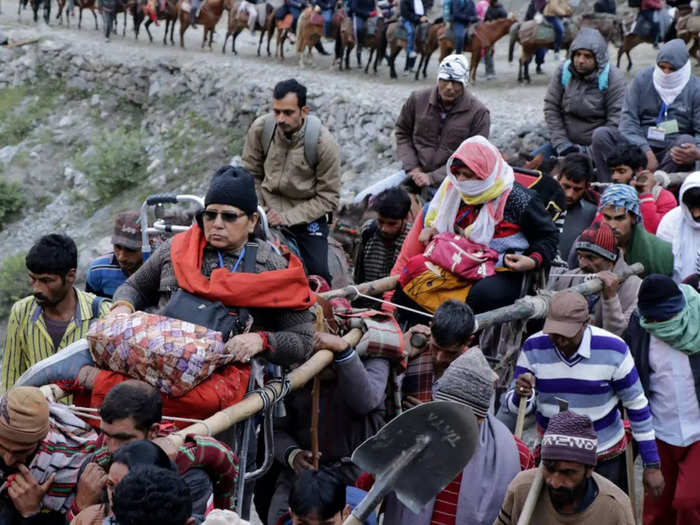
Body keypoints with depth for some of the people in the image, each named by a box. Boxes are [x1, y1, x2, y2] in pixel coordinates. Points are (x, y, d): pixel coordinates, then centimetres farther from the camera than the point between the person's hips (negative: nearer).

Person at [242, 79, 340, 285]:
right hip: (269, 208, 2)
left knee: (318, 275, -14)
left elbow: (328, 198, -14)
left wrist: (287, 218, -20)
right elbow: (251, 175, 5)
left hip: (307, 214, -2)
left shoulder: (324, 142, -19)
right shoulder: (260, 129, -12)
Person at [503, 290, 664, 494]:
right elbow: (514, 406, -5)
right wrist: (520, 395, -31)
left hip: (605, 459, -2)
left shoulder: (613, 350, -15)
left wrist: (652, 465, -5)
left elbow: (638, 407, -6)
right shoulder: (533, 348, -10)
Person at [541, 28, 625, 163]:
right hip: (568, 141, 5)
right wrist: (561, 143, -7)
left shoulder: (613, 78, -10)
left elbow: (616, 121, -12)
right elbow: (551, 107, 3)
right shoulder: (563, 71, 2)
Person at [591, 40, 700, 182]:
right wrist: (646, 152, -20)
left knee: (687, 141, -35)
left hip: (672, 153, -2)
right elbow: (628, 120, -4)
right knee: (601, 134, -21)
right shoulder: (642, 79, 3)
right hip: (639, 145, 2)